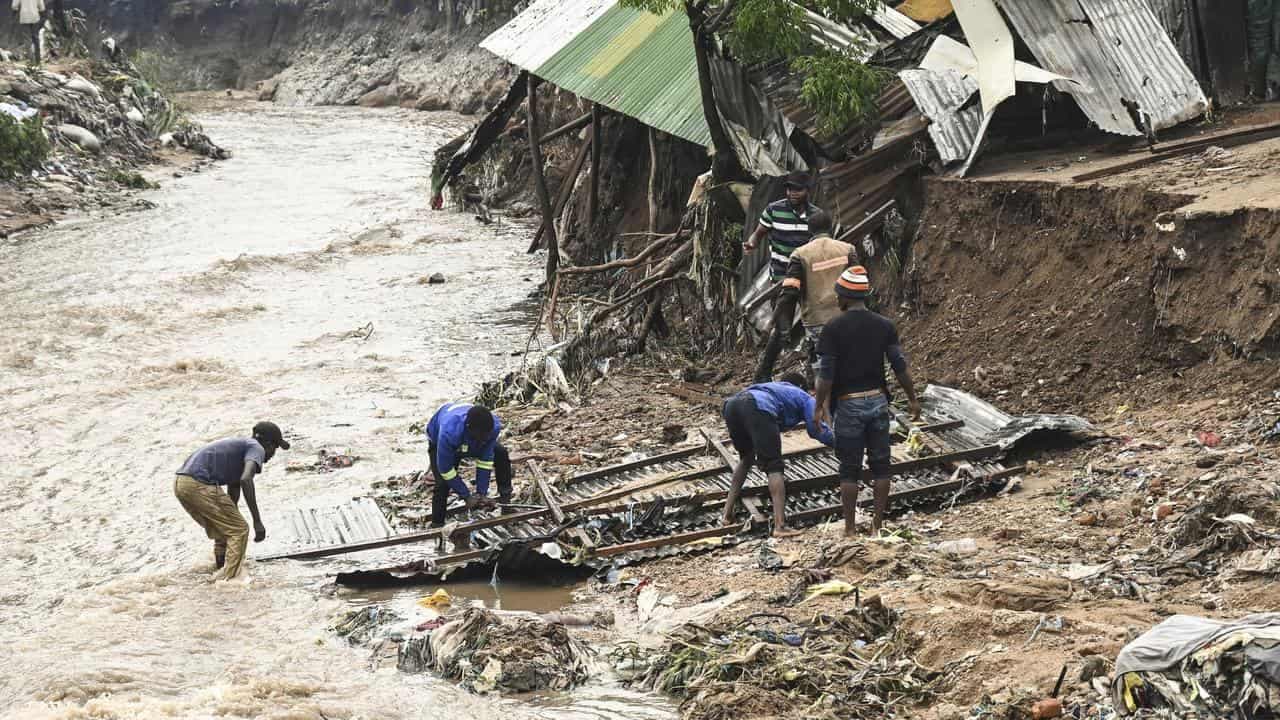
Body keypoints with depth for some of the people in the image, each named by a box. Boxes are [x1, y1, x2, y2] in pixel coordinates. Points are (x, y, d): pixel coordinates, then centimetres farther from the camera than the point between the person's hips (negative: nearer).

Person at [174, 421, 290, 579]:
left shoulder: (239, 446, 30)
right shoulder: (256, 449, 2)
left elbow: (233, 493, 36)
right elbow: (246, 479, -19)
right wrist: (257, 521, -19)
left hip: (180, 483, 9)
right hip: (200, 484, -9)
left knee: (223, 531, 24)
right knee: (239, 531, -1)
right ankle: (230, 582, -6)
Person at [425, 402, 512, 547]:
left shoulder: (494, 426, -37)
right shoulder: (449, 432, -49)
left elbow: (485, 460, -23)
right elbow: (446, 469, -35)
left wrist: (482, 493, -24)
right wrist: (467, 496, -30)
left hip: (469, 441, 4)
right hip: (438, 442, -4)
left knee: (501, 453, -4)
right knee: (443, 484, -20)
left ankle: (506, 498, 14)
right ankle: (437, 526, -6)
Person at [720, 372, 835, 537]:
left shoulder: (773, 387, 46)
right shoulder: (804, 397, 30)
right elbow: (818, 430, 17)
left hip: (731, 404, 6)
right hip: (758, 408, -6)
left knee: (746, 457, 30)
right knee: (774, 466, -4)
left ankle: (728, 512, 27)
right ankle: (780, 526, -18)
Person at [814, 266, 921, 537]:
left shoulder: (833, 329, -10)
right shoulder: (885, 326, 0)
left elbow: (826, 374, -11)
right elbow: (900, 367, 2)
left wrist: (820, 407, -1)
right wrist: (913, 399, 12)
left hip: (848, 405, -3)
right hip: (878, 401, 3)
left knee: (850, 470, 4)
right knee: (880, 466, 10)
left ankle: (849, 530, 6)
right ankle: (878, 525, 12)